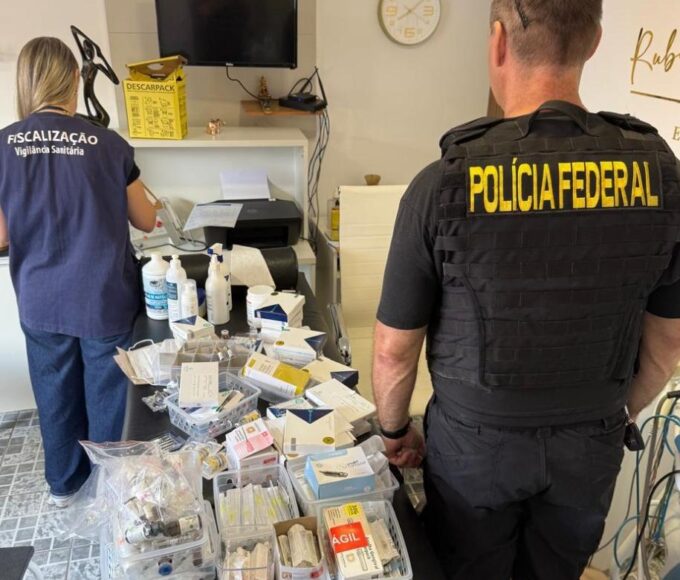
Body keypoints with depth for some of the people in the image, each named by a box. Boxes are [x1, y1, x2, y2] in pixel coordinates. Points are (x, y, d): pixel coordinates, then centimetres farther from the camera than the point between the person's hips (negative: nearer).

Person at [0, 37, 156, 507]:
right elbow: (147, 222, -2)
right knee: (105, 395, 15)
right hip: (104, 299, -2)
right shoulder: (108, 145, -13)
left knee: (55, 394, 20)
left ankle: (63, 483, 39)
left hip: (40, 301, 2)